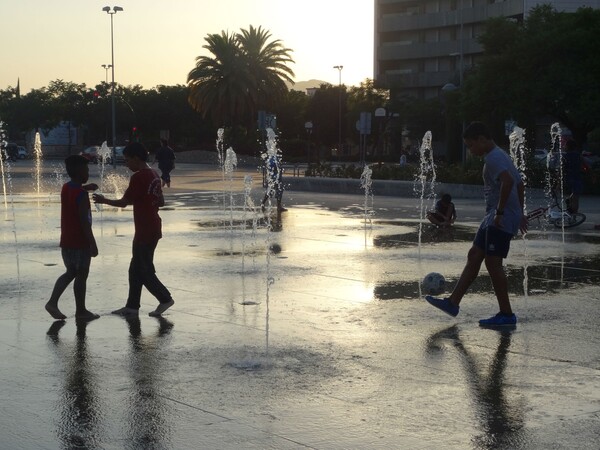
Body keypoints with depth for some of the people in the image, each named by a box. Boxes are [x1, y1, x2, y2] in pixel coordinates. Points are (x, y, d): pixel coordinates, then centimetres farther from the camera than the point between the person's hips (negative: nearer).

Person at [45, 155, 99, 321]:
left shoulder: (65, 188, 7)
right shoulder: (81, 195, -19)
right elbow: (84, 221, -22)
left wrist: (85, 187, 20)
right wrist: (93, 243, -19)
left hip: (66, 241, 8)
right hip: (80, 242, -8)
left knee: (71, 273, 18)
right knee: (81, 275, 3)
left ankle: (53, 301, 7)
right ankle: (81, 310, 11)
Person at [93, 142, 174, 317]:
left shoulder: (138, 177, -17)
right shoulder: (153, 175, 10)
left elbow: (123, 202, -14)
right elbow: (161, 202, 15)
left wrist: (103, 200, -1)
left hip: (145, 231, -9)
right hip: (152, 229, 9)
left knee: (144, 270, 2)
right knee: (136, 268, 13)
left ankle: (165, 299, 8)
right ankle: (132, 306, 18)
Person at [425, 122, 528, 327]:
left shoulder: (493, 158, -14)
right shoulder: (501, 156, 18)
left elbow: (507, 181, -31)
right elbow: (519, 183, 24)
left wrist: (500, 212, -26)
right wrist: (520, 213, 26)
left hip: (501, 219, -11)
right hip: (492, 218, 11)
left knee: (492, 262, -8)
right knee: (474, 255, 10)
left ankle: (506, 314, -2)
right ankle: (453, 302, 12)